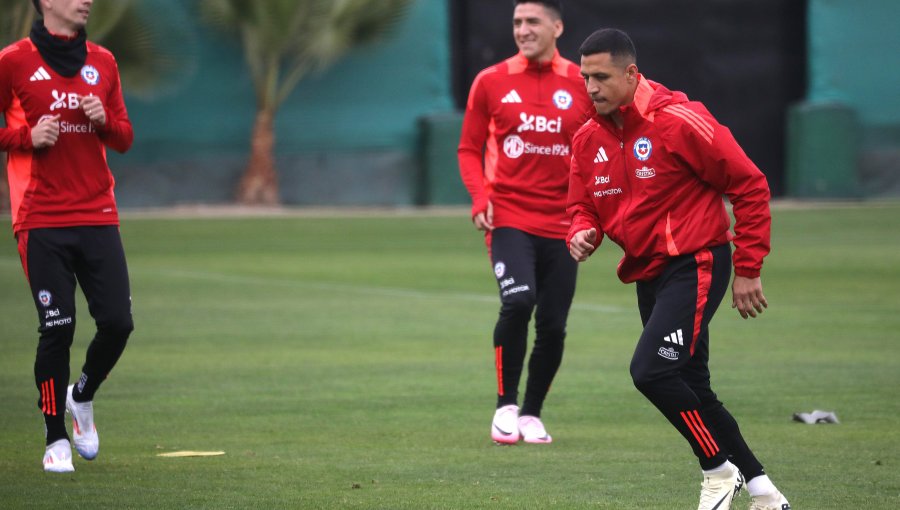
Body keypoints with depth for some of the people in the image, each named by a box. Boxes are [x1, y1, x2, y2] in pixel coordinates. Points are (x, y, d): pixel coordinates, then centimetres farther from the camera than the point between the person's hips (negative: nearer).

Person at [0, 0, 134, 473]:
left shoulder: (102, 62, 12)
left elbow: (124, 138, 15)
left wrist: (103, 120, -5)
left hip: (98, 216, 4)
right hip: (42, 222, -4)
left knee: (118, 322, -3)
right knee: (57, 329, -6)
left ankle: (83, 397, 26)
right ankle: (56, 439, 7)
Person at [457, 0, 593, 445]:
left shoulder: (581, 86, 3)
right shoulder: (491, 82, 2)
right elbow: (469, 148, 8)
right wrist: (480, 195, -8)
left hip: (561, 222, 2)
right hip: (509, 217, -2)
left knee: (553, 326, 3)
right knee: (518, 301, -24)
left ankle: (531, 415, 23)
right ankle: (506, 406, -9)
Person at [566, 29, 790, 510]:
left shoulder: (678, 121, -17)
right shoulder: (587, 139, 4)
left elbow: (749, 186, -12)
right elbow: (584, 207, 15)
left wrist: (748, 270, -11)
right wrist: (582, 234, -11)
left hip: (696, 266, -8)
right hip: (648, 272, 8)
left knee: (651, 371, -22)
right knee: (691, 393, 11)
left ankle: (719, 469, -4)